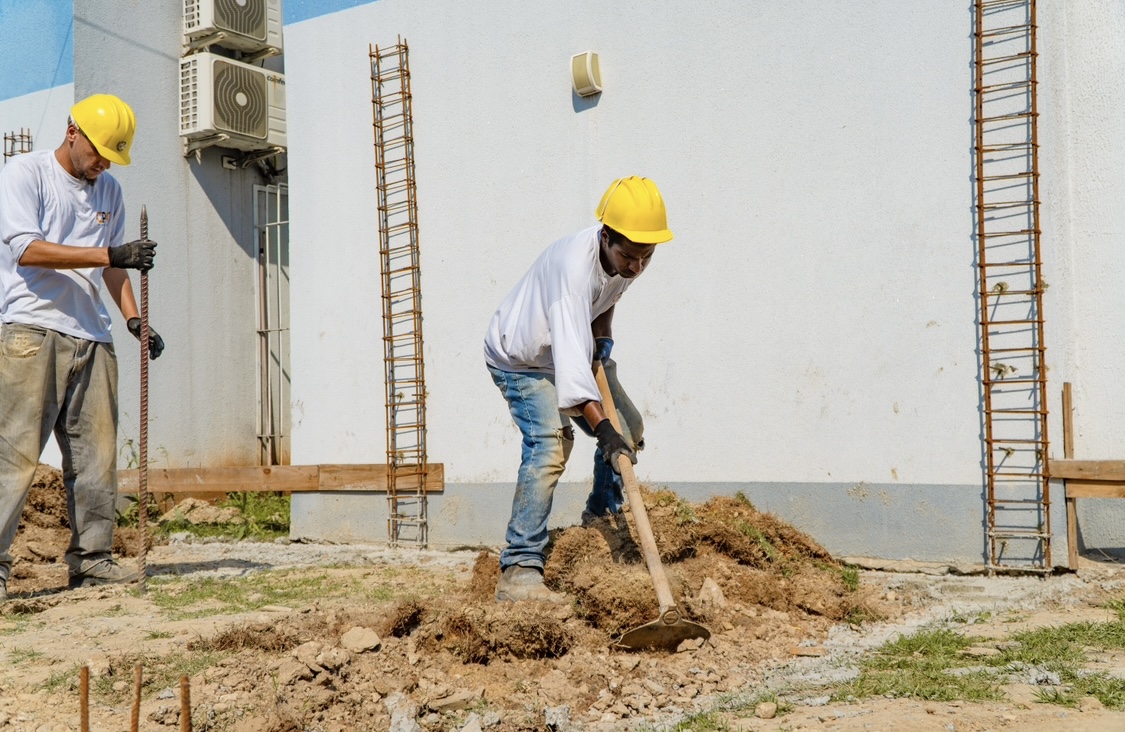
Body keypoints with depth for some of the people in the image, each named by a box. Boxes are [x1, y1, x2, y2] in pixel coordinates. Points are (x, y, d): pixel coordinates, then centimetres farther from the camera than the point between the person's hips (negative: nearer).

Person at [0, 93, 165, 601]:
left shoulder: (108, 191, 20)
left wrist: (134, 319, 10)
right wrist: (110, 255, -19)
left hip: (92, 338, 6)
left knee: (97, 456, 3)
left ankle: (90, 559, 10)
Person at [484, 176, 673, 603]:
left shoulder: (629, 260, -13)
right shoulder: (575, 264, -38)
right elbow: (570, 356, -46)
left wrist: (603, 336, -3)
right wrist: (602, 428, -53)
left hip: (576, 350, 8)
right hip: (521, 362, -8)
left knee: (630, 429, 6)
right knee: (550, 444, -26)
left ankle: (601, 522, 28)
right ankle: (519, 571, -27)